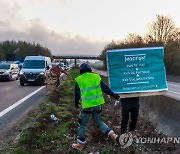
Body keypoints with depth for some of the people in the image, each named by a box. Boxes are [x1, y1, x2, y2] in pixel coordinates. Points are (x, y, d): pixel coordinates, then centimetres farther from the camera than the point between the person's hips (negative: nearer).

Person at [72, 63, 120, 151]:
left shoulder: (79, 80, -5)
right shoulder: (96, 77, 3)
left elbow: (77, 94, 1)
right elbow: (105, 88, 6)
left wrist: (76, 103, 19)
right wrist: (114, 95, 18)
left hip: (87, 106, -4)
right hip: (97, 104, 4)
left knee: (82, 124, 12)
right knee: (99, 122, 21)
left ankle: (80, 144, 18)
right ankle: (113, 135, 12)